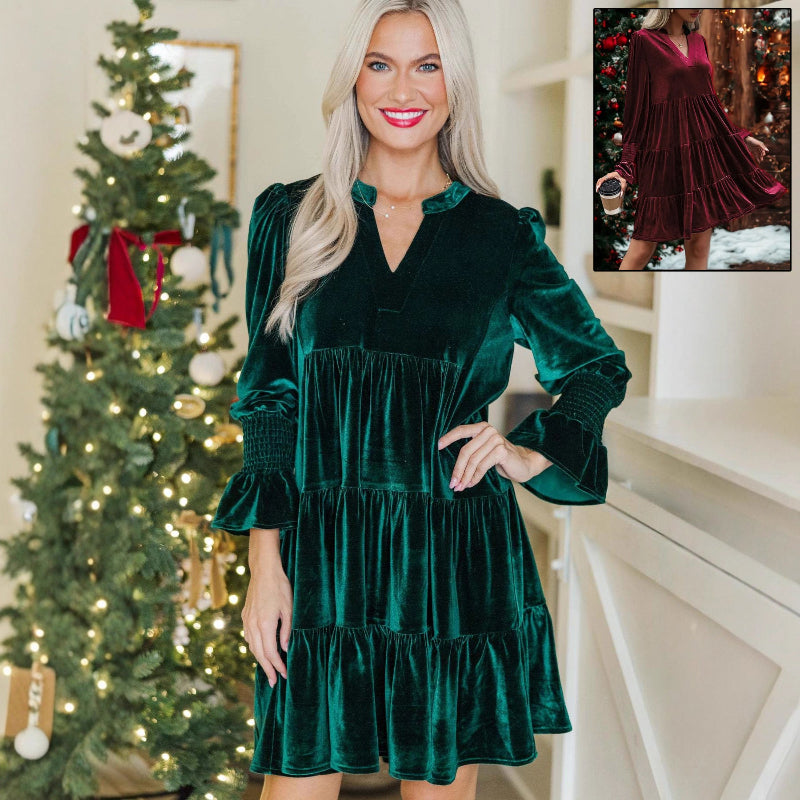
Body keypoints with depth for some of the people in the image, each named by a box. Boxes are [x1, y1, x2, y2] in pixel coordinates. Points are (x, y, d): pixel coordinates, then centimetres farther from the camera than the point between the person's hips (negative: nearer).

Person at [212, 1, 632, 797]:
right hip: (322, 555, 0)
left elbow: (602, 369, 15)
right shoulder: (292, 218, 4)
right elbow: (268, 396, 4)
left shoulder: (500, 234, 3)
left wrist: (532, 454, -2)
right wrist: (265, 559, -3)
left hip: (456, 558, 0)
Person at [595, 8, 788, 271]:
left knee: (700, 242, 6)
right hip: (668, 149, -6)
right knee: (644, 246, -7)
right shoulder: (644, 40, -5)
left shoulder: (698, 41, 14)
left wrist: (741, 136, 24)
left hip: (706, 147, 6)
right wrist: (625, 167, -11)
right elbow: (636, 105, -6)